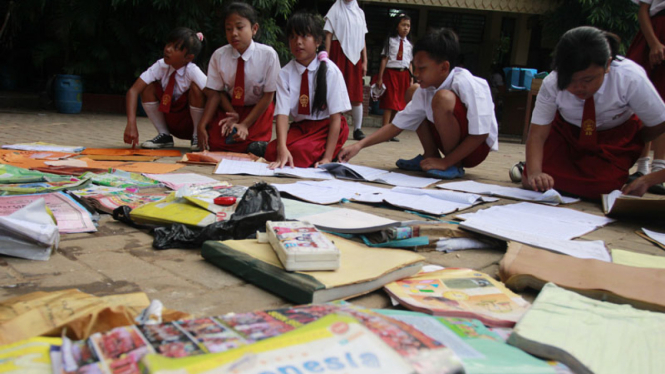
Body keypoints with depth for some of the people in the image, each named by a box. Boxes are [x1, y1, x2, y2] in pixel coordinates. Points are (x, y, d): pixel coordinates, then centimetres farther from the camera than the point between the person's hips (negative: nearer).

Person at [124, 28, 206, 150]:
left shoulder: (192, 71, -23)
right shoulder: (161, 66, -15)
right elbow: (133, 90, -21)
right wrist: (131, 123, -34)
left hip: (191, 124, -3)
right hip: (170, 122, 3)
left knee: (195, 87, -28)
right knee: (148, 87, -16)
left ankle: (197, 137, -9)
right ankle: (164, 135, -3)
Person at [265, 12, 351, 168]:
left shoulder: (330, 71, -13)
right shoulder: (285, 74, -6)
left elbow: (336, 116, -14)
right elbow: (282, 113, -16)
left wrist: (328, 157, -24)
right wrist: (282, 148, -36)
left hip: (327, 126, -3)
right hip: (300, 126, 3)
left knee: (298, 151, -31)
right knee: (271, 152, -23)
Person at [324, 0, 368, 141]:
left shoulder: (359, 12, 15)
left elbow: (362, 39, 15)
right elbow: (328, 36, -1)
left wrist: (364, 61, 9)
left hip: (355, 56, 4)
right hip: (339, 54, -3)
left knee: (357, 96, 0)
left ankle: (357, 129, 4)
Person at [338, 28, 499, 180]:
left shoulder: (468, 85, -26)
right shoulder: (424, 92, -6)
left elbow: (480, 135, -26)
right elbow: (397, 125, -3)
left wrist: (446, 162, -25)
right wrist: (360, 145, -13)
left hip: (476, 149, -7)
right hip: (452, 142, 7)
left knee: (443, 97, -32)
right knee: (413, 91, 5)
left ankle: (454, 166, -15)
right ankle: (430, 157, 6)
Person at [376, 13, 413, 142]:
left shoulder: (409, 44, 13)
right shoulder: (390, 40, 1)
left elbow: (410, 63, 14)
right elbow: (384, 59, -3)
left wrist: (411, 79, 7)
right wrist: (380, 78, -7)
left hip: (404, 74, 5)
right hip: (391, 72, -5)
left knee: (399, 103, 4)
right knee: (389, 102, -9)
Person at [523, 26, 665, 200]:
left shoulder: (631, 79, -34)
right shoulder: (551, 84, -30)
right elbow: (537, 135, -26)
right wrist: (534, 172, -42)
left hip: (617, 135, -1)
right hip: (567, 132, 1)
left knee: (598, 189, -23)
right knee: (532, 183, -15)